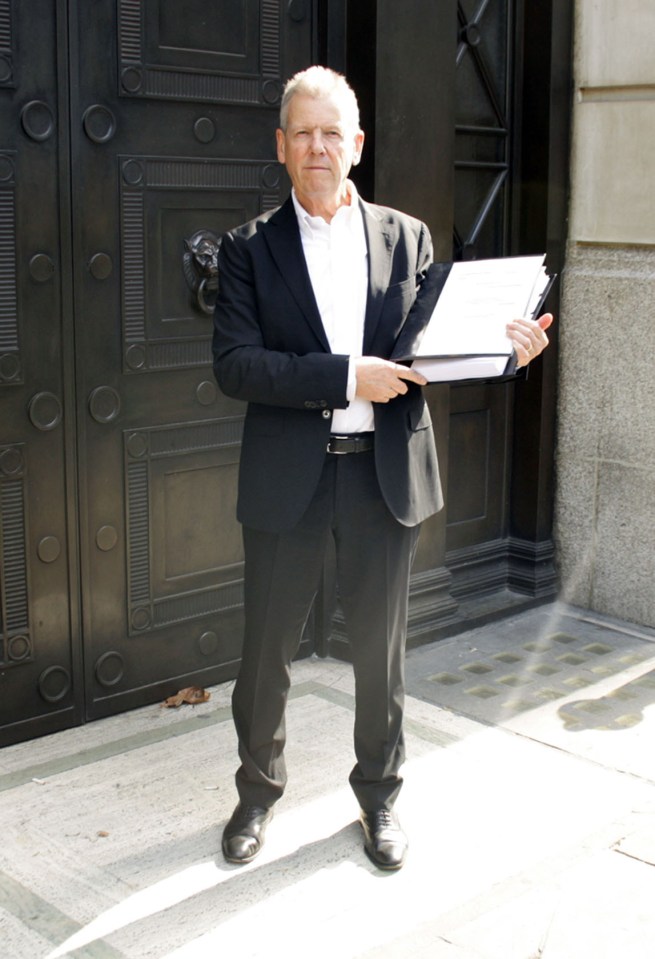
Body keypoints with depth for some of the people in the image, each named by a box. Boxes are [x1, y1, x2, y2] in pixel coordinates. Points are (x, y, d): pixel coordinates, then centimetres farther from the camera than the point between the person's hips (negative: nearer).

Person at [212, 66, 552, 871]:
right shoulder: (250, 247, -1)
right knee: (266, 650, 10)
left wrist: (500, 346, -12)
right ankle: (258, 791, 33)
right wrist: (344, 376, -22)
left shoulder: (407, 237, 6)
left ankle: (378, 795, 33)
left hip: (386, 472, 2)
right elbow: (234, 365, -12)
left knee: (380, 647, 13)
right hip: (287, 478, -1)